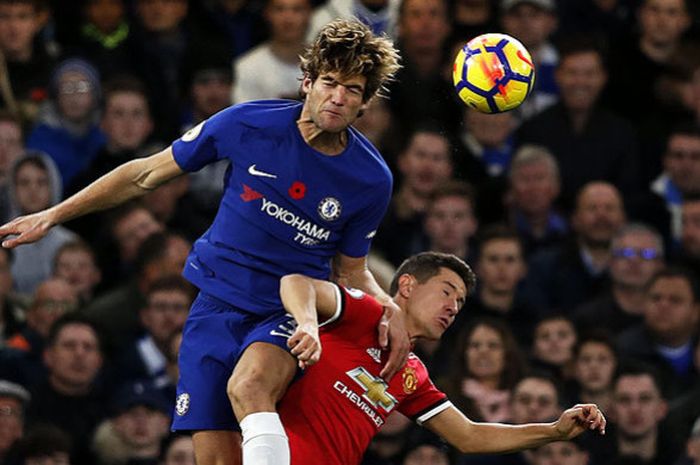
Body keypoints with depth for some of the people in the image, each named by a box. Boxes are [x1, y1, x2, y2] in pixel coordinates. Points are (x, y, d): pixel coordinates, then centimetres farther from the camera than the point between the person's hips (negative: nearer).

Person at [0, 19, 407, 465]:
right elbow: (147, 174, 4)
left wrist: (389, 308, -10)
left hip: (290, 312, -1)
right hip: (217, 306, 2)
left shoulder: (372, 179, -6)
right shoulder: (248, 124, -9)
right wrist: (52, 216, 7)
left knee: (248, 386, -36)